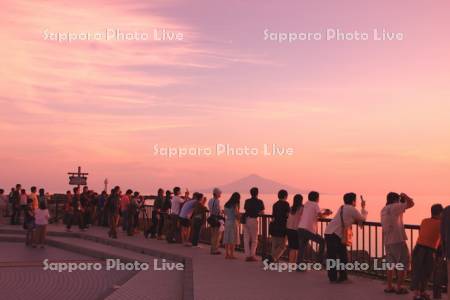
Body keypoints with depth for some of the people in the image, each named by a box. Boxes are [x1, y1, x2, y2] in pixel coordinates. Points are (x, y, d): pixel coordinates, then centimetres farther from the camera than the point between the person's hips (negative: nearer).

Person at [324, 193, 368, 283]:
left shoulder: (342, 208, 21)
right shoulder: (352, 209, -3)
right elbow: (363, 219, 9)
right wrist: (363, 207, 20)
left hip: (328, 232, 8)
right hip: (336, 235, -8)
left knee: (331, 256, 11)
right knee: (342, 256, 4)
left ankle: (332, 277, 16)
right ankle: (343, 277, 10)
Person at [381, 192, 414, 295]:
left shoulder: (383, 210, 13)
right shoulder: (394, 207, -11)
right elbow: (411, 203, -11)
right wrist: (405, 196, 8)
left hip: (387, 241, 8)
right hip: (398, 240, -8)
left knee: (390, 264, 15)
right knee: (403, 264, 2)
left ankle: (389, 286, 17)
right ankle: (399, 287, 2)